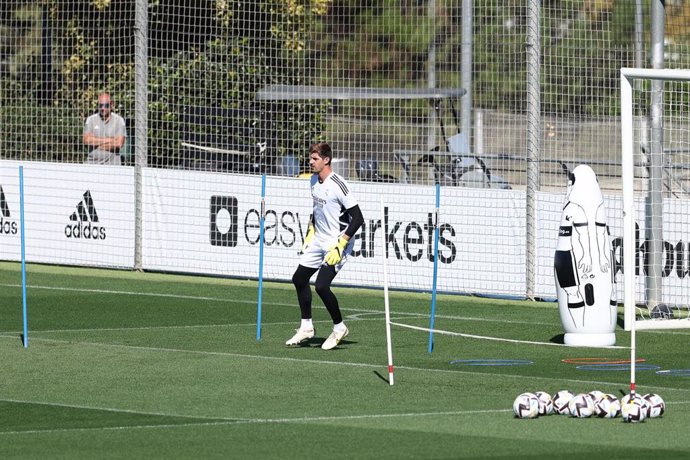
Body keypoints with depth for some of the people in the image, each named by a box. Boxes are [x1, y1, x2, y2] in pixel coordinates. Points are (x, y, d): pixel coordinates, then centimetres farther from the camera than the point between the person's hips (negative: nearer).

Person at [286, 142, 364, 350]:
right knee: (299, 278, 10)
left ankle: (339, 328, 3)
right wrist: (310, 232, 17)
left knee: (321, 286, -18)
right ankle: (306, 327, 24)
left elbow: (357, 218, -21)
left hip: (336, 243, -9)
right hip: (318, 240, 9)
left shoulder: (338, 185, -22)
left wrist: (340, 246, -23)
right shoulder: (314, 181, 5)